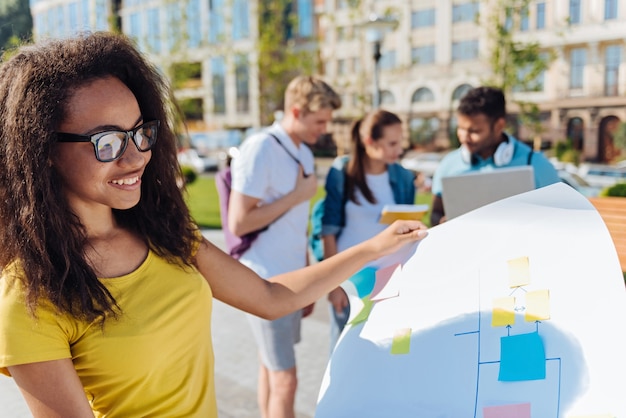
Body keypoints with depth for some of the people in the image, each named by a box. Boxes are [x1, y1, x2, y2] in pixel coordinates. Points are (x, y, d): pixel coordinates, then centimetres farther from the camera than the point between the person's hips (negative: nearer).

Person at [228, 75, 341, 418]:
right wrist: (297, 195, -14)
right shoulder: (260, 149, -14)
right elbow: (238, 223, -19)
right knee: (285, 379, -2)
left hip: (291, 278, 7)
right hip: (265, 282, -7)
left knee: (271, 371, 15)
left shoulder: (304, 153, 11)